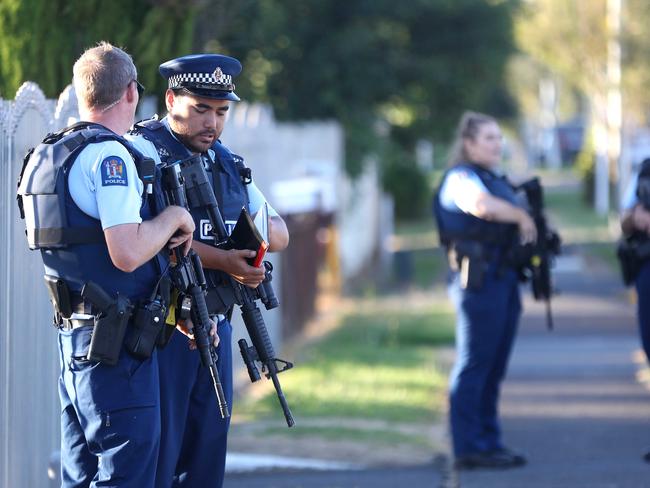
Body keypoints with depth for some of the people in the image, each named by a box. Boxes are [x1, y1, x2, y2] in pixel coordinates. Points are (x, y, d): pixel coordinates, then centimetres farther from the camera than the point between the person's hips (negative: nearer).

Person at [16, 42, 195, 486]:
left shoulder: (48, 156, 14)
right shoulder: (110, 155, -15)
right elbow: (127, 253, -23)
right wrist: (173, 216, -8)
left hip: (73, 335, 9)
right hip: (115, 343, -9)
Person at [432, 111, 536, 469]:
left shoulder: (497, 181, 21)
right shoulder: (461, 178, -8)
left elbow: (513, 221, 30)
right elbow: (482, 205, -30)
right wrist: (522, 216, -17)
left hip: (504, 278, 9)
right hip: (478, 278, -9)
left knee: (494, 369, 12)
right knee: (474, 366, -8)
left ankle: (489, 443, 17)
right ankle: (469, 449, -7)